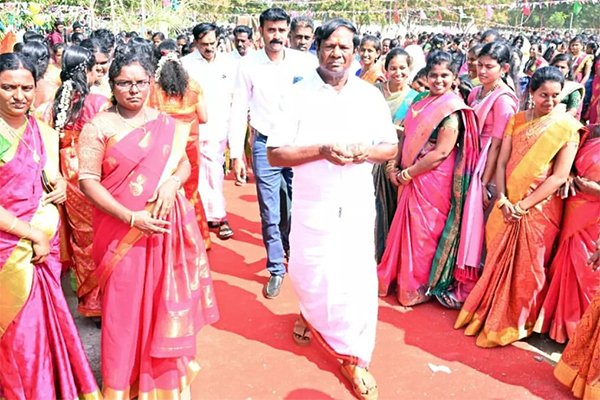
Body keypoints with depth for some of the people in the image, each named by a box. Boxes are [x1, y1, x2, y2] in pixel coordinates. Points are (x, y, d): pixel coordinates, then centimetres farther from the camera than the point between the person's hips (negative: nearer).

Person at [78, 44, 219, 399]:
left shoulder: (167, 123, 6)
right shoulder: (99, 127, -5)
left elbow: (184, 164, 11)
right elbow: (88, 180, -8)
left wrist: (172, 182, -12)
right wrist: (131, 217, -17)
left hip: (167, 228, 3)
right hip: (122, 231, -3)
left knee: (168, 302, 10)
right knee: (125, 307, 6)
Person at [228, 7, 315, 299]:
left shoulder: (305, 62, -2)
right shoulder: (248, 65, -1)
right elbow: (238, 111, 1)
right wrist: (236, 154, -2)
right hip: (265, 145, 0)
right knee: (269, 214, 5)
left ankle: (292, 245, 38)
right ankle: (276, 269, 21)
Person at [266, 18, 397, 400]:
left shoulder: (370, 95, 3)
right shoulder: (298, 94, -5)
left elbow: (390, 147, 7)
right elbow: (276, 153, -10)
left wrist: (365, 151, -15)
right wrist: (322, 150, -23)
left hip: (358, 205, 1)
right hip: (313, 206, -1)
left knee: (358, 280, -1)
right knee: (310, 275, 13)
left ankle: (355, 357, 17)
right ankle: (310, 313, 49)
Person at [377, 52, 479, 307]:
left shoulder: (452, 108, -13)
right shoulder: (421, 102, 10)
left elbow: (441, 152, -19)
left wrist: (408, 173, -13)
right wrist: (398, 166, 1)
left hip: (433, 180, -7)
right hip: (411, 178, 7)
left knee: (422, 233, 5)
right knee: (408, 229, 15)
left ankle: (417, 289, 21)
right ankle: (399, 279, 32)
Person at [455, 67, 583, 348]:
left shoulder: (567, 127, -6)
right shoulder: (517, 120, 5)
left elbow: (559, 177, -11)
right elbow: (502, 163, 3)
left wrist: (523, 206, -14)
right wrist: (502, 201, -10)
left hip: (539, 209, -3)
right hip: (507, 207, 3)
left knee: (527, 269, 6)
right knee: (498, 262, 13)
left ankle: (514, 324, 25)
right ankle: (488, 314, 32)